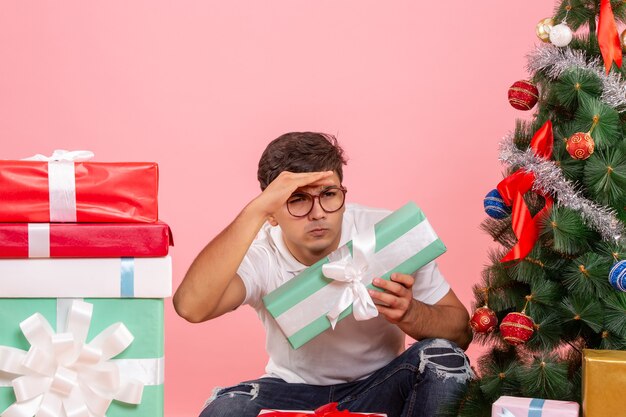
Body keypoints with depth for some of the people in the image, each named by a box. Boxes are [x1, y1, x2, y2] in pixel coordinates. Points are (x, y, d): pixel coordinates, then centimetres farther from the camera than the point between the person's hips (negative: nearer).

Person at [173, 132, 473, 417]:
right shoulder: (261, 253, -18)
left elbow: (461, 333, -12)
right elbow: (190, 307, -40)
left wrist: (409, 313, -35)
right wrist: (255, 210, -44)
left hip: (379, 387, 1)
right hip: (293, 390, -1)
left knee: (441, 356, -27)